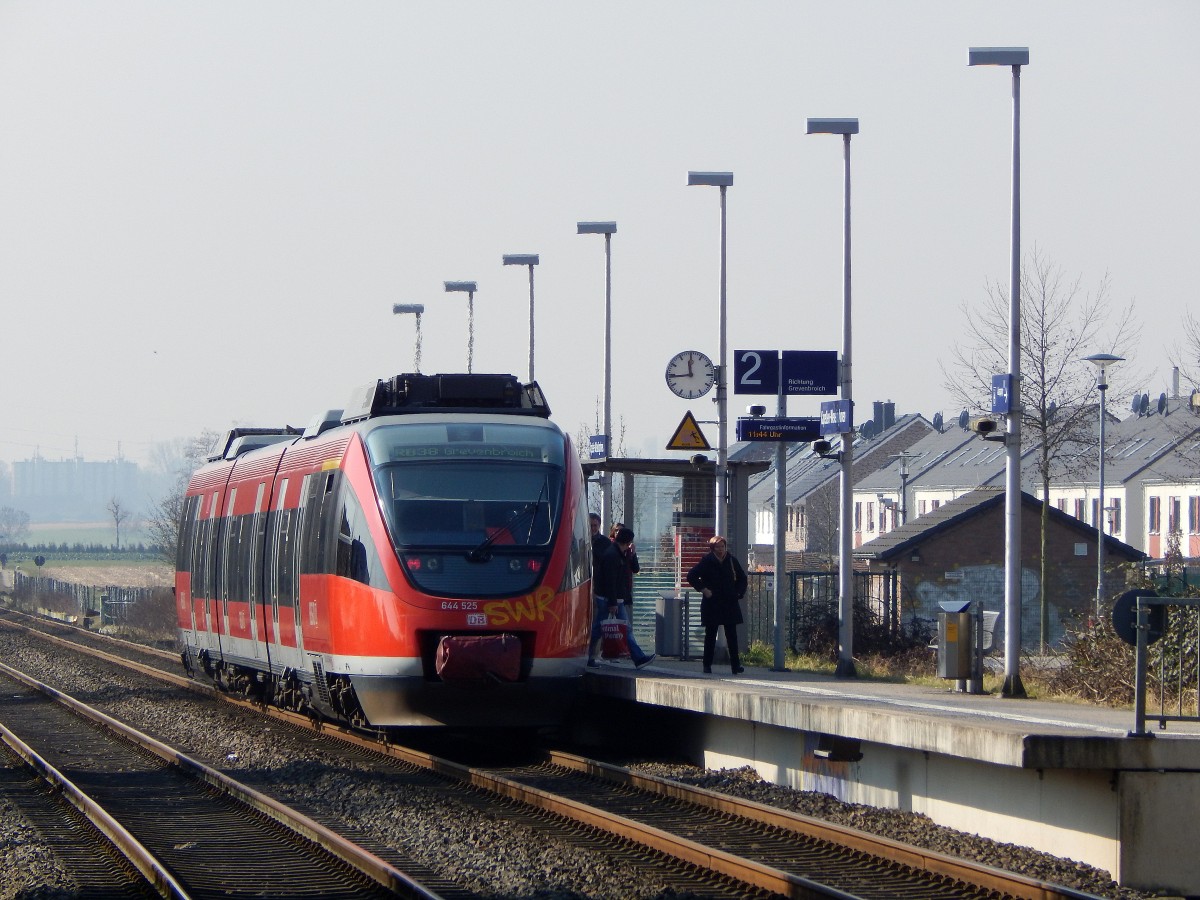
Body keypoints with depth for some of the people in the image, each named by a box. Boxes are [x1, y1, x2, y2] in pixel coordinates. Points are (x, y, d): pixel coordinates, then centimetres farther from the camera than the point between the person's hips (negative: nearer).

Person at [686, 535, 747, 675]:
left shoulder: (731, 561, 7)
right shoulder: (707, 561, -3)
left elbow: (742, 578, 20)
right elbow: (691, 576, -5)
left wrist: (739, 592, 7)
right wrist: (703, 589, -10)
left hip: (730, 603, 2)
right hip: (712, 604, -2)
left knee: (732, 635, -2)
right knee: (710, 635, 2)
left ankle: (735, 665, -3)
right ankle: (707, 665, 9)